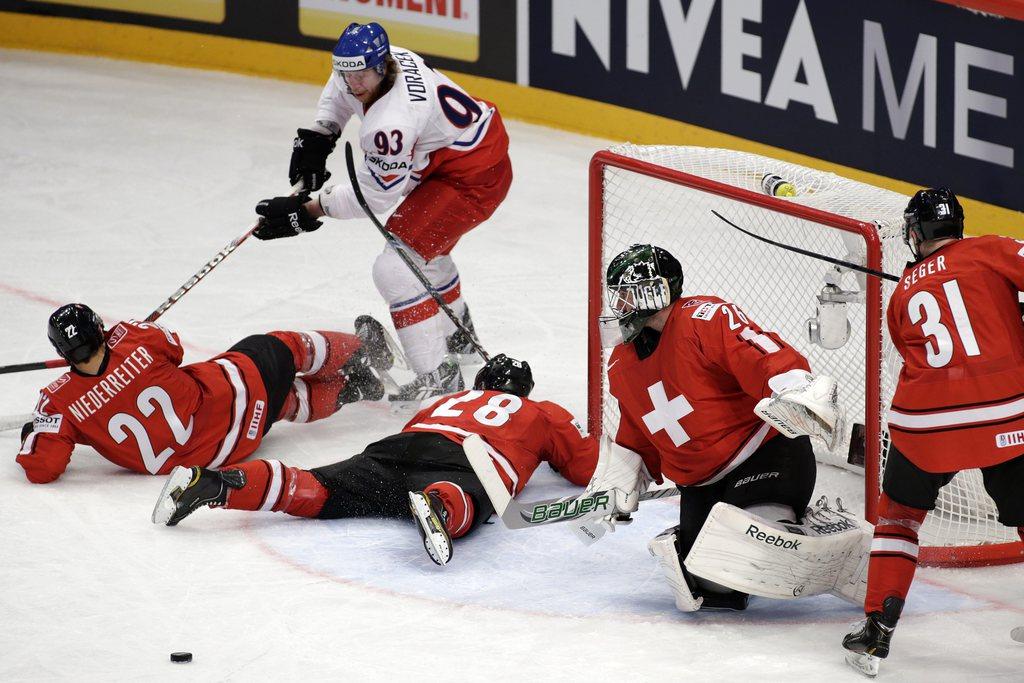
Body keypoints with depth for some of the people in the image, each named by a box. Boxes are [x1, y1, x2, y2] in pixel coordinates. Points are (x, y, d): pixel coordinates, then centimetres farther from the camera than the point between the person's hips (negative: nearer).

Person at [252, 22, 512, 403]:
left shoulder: (391, 124, -33)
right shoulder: (389, 57, -7)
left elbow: (373, 195, -22)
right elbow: (342, 88, 17)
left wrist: (307, 211, -18)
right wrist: (318, 135, 6)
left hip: (472, 180, -11)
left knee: (396, 266, -16)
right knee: (424, 246, 32)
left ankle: (437, 375, -15)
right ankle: (458, 339, 55)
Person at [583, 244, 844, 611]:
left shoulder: (707, 319, -15)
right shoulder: (622, 364, 11)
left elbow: (772, 358, -27)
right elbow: (636, 435, 24)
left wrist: (798, 392, -45)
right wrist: (617, 484, 14)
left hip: (765, 453, -8)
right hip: (701, 486, 8)